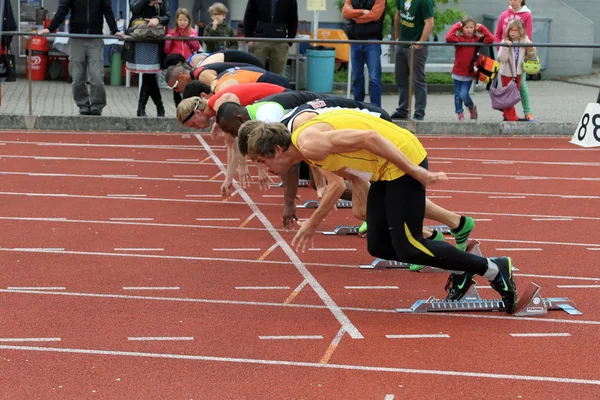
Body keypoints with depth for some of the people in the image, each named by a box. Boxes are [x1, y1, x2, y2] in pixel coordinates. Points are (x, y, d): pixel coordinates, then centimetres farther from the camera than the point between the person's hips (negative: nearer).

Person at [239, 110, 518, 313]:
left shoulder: (309, 144, -20)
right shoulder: (310, 153, 12)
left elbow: (368, 138, -26)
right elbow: (339, 180, 27)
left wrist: (416, 173, -25)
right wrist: (312, 223, 28)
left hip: (404, 160, -10)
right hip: (384, 170, 10)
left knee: (408, 248, -6)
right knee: (379, 247, 9)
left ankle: (494, 269, 6)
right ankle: (461, 268, 18)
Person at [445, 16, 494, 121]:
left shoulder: (477, 39, -3)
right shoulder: (459, 38, -7)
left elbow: (490, 39, -15)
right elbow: (448, 38, -26)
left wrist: (482, 28, -9)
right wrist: (456, 26, -16)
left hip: (469, 73, -1)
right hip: (458, 72, 1)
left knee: (463, 94, -10)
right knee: (457, 95, 9)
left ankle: (472, 107, 19)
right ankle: (460, 113, 26)